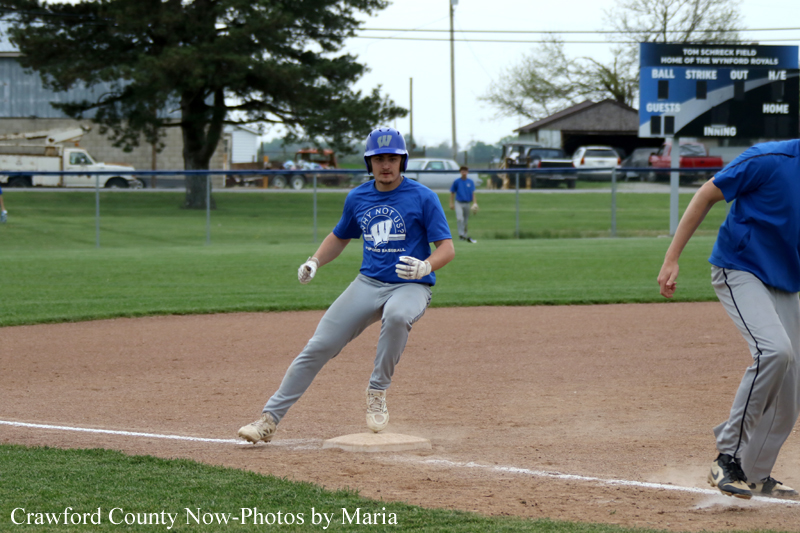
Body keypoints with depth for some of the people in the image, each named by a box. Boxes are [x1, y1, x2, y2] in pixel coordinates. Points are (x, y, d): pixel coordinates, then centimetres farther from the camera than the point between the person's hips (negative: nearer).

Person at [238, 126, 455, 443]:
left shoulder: (423, 198, -7)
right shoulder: (357, 198, 7)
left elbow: (447, 248, -9)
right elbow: (339, 237, 24)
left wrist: (426, 266, -30)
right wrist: (314, 262, 6)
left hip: (410, 287, -4)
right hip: (368, 283, 4)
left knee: (397, 316, -40)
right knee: (318, 347, -7)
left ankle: (377, 392, -18)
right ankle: (270, 419, -2)